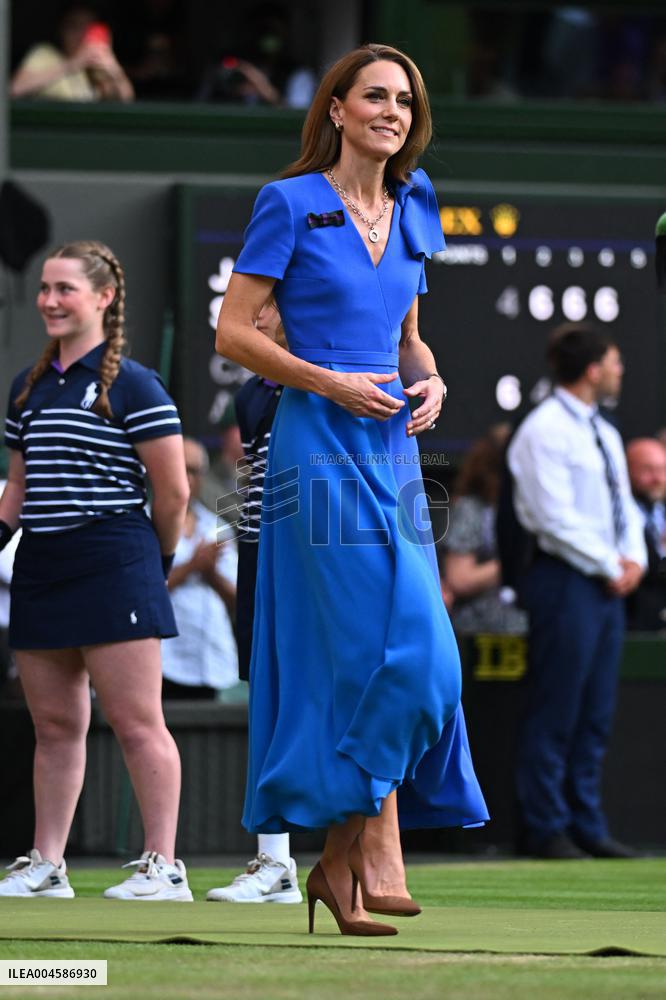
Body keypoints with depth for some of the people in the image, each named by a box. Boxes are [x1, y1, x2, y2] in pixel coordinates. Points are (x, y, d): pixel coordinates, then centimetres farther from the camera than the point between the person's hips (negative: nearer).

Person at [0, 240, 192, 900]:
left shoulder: (133, 386, -7)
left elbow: (173, 490, -5)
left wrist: (158, 561, 3)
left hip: (112, 567, -7)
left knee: (136, 723, -6)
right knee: (54, 726, 10)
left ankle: (163, 868, -4)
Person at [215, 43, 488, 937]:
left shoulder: (412, 214, 14)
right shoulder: (291, 205, -4)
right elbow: (233, 330, -6)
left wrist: (430, 383, 3)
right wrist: (332, 383, -15)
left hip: (393, 447, 6)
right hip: (321, 445, -6)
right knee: (399, 650, -14)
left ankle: (341, 861, 7)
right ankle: (379, 852, -9)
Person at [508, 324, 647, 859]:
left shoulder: (603, 433, 17)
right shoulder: (545, 430, -11)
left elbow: (623, 503, 22)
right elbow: (557, 516, -17)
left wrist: (634, 558, 4)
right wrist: (610, 568, -13)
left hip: (608, 582, 9)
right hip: (566, 580, -9)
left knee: (597, 713, 9)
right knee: (555, 713, -5)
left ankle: (588, 825, 14)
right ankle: (547, 829, 0)